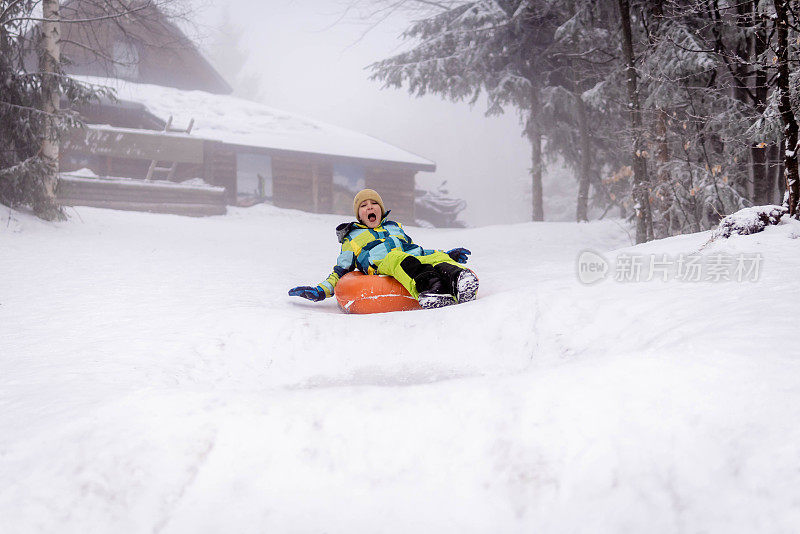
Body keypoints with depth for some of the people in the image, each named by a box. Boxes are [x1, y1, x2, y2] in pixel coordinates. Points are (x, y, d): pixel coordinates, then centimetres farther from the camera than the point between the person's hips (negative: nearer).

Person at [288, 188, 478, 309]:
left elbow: (413, 250, 35)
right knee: (397, 258, -41)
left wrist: (447, 255, 21)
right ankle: (429, 287, -67)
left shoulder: (395, 227, 39)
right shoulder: (352, 238, 31)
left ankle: (456, 275, -64)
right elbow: (341, 271, 26)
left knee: (437, 257, -32)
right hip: (381, 265, -4)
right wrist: (321, 291, 9)